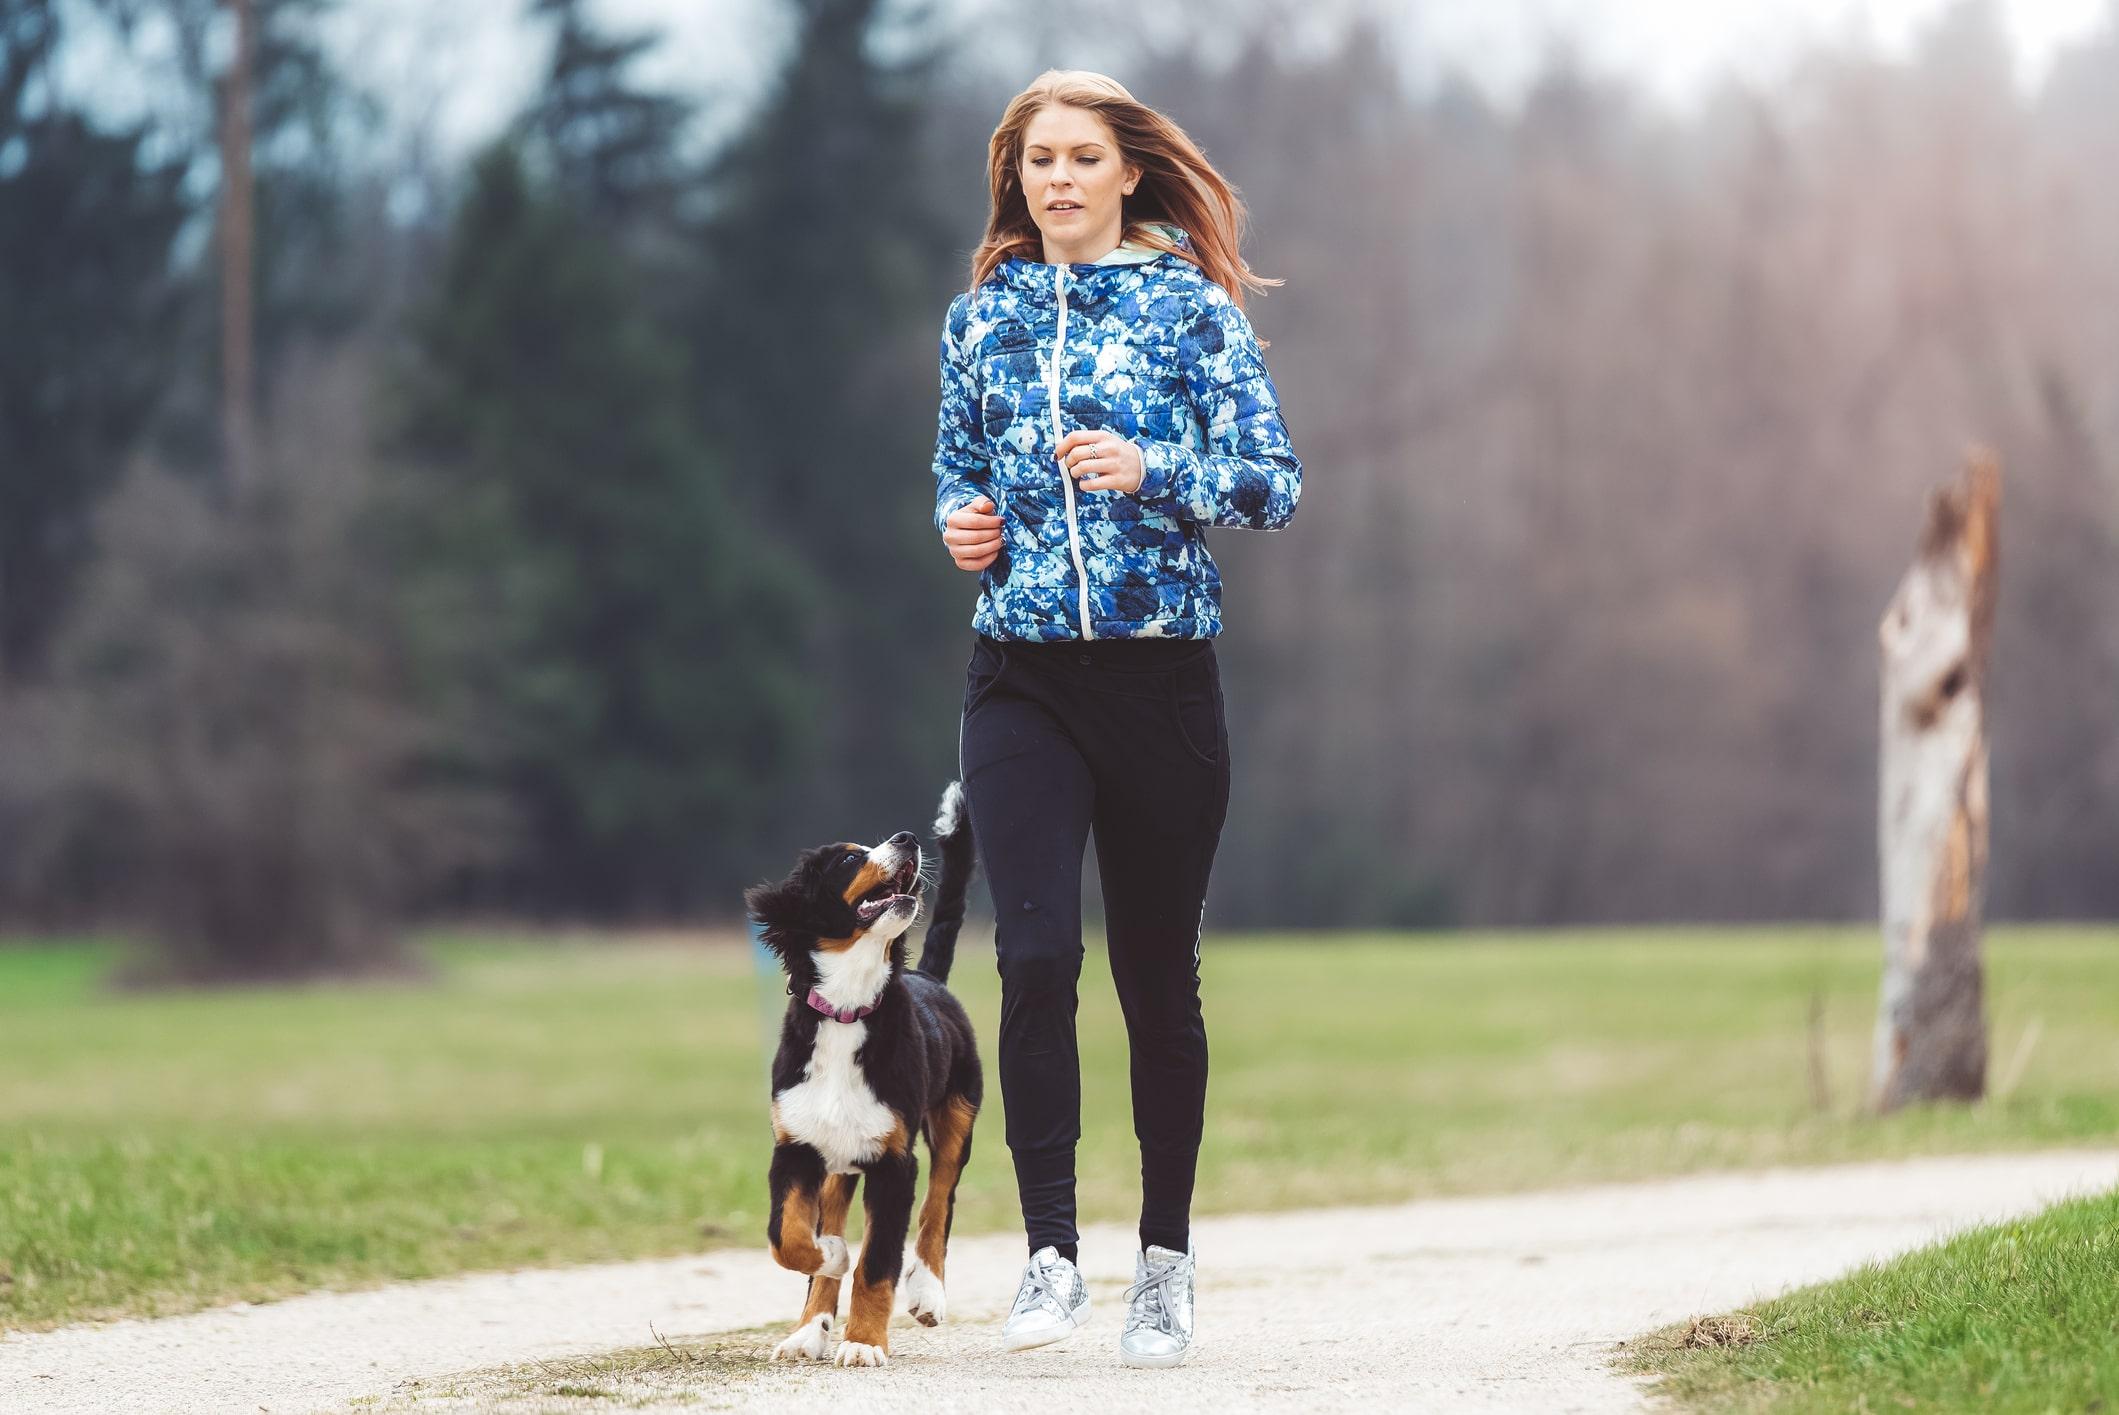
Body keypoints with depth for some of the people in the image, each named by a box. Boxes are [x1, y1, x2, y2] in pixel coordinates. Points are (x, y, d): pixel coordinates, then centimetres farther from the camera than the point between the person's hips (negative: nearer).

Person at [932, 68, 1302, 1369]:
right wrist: (959, 523, 0)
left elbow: (1275, 483, -4)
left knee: (1159, 970, 5)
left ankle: (1167, 1263, 16)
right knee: (1036, 954, -13)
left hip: (1163, 674, -2)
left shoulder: (1194, 307, 0)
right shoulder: (983, 317, 10)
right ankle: (1052, 1254, -9)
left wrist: (1152, 469, -19)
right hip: (1022, 681, 2)